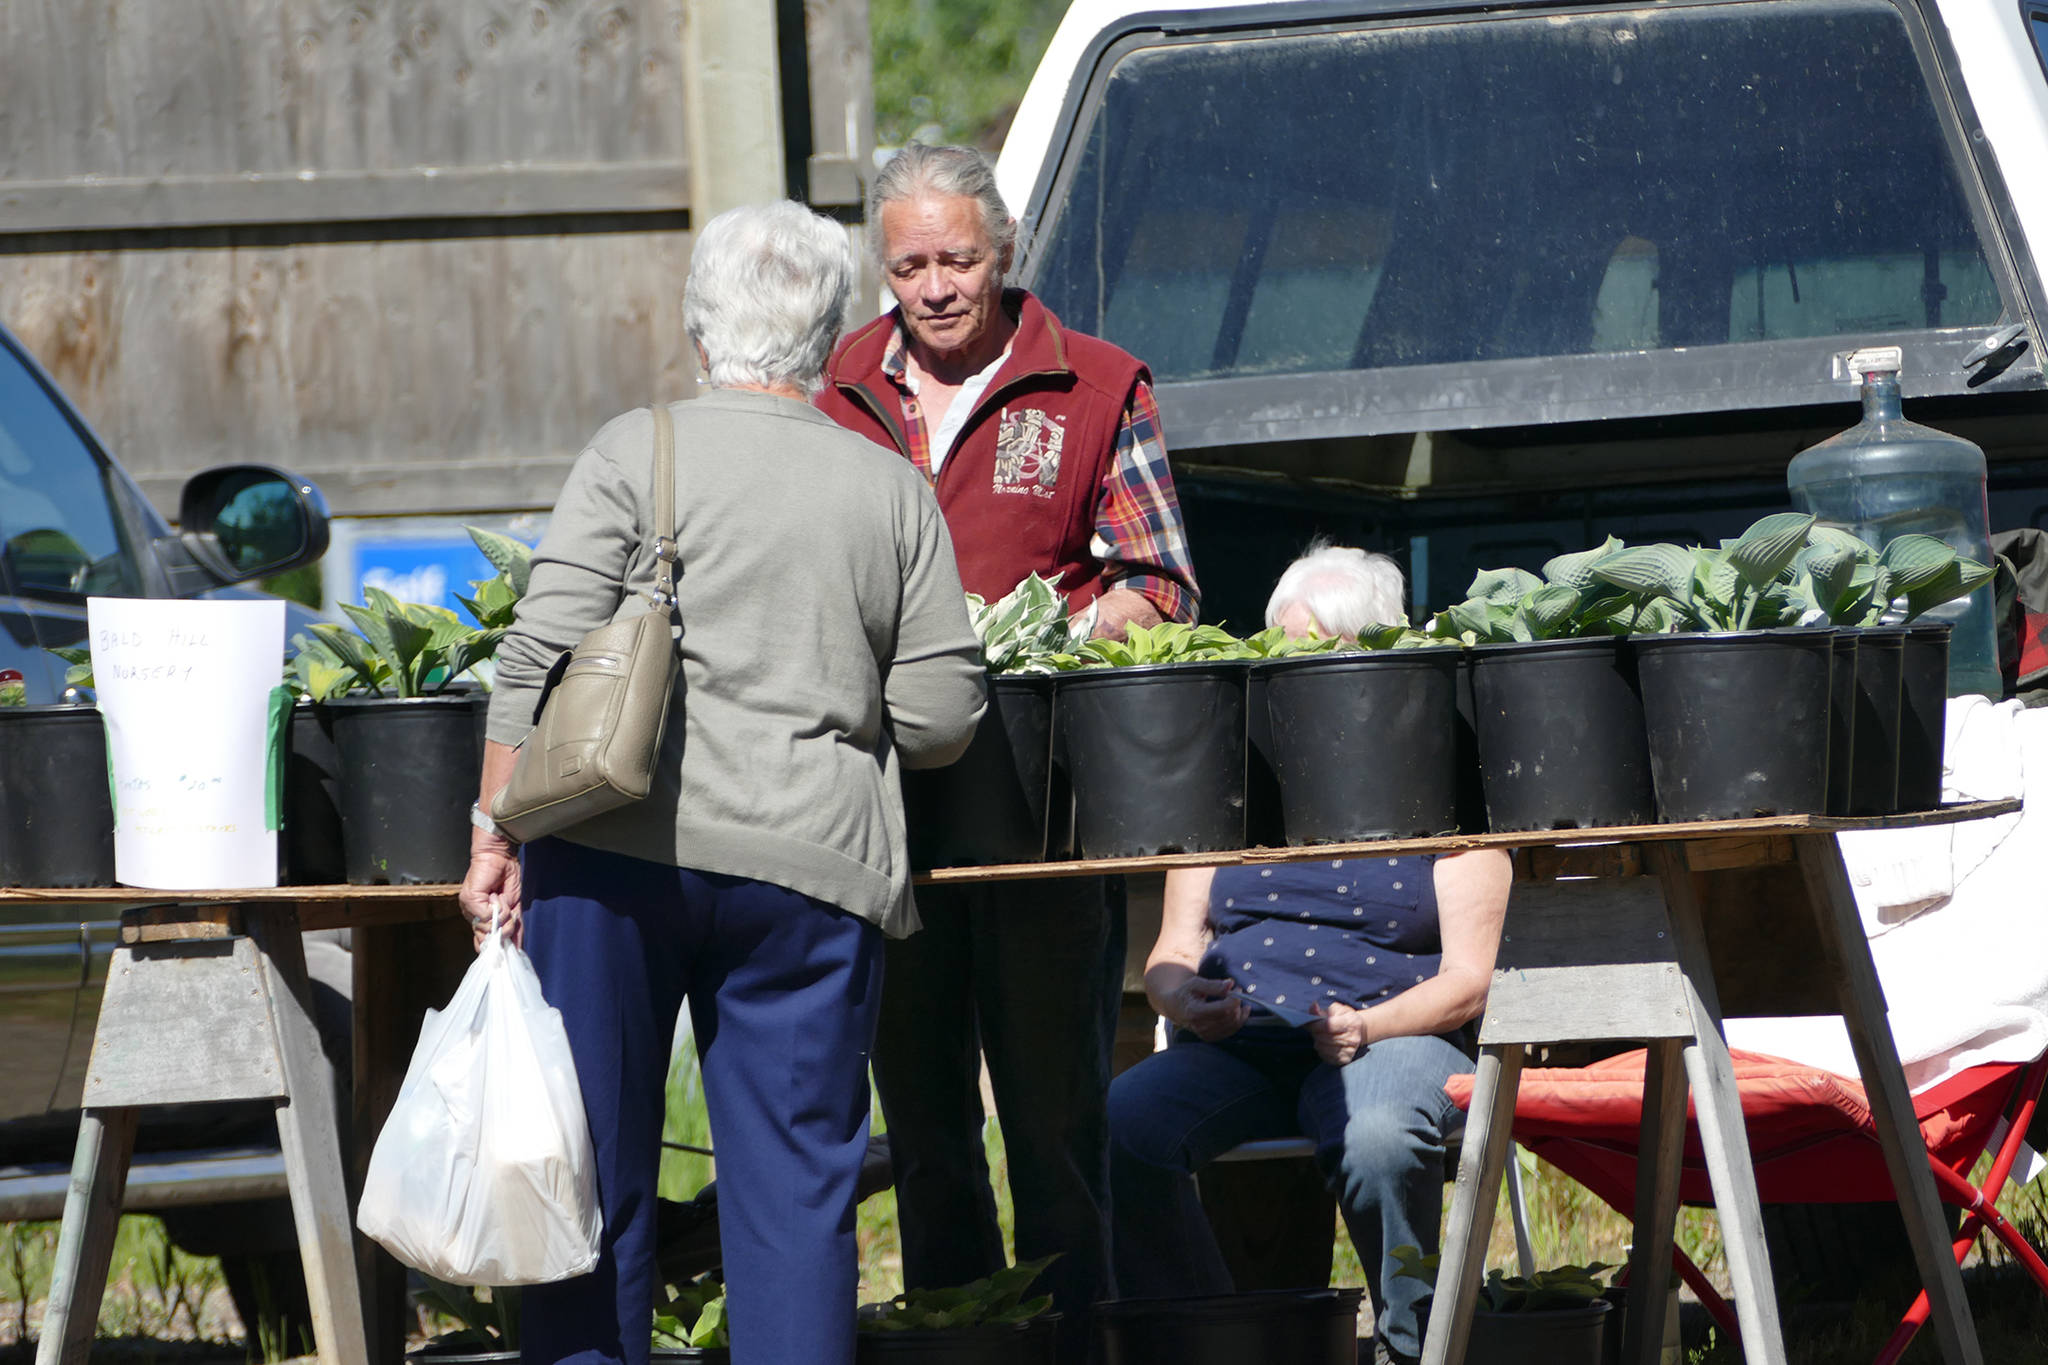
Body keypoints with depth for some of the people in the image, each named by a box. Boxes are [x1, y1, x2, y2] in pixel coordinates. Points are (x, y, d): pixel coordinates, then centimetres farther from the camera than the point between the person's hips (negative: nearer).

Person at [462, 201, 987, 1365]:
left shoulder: (639, 453, 1)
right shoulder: (895, 492, 8)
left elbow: (543, 660, -5)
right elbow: (941, 716, 6)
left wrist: (497, 835, -1)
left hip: (620, 843, -1)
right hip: (812, 862, 1)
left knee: (597, 1166, 7)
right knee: (797, 1176, 6)